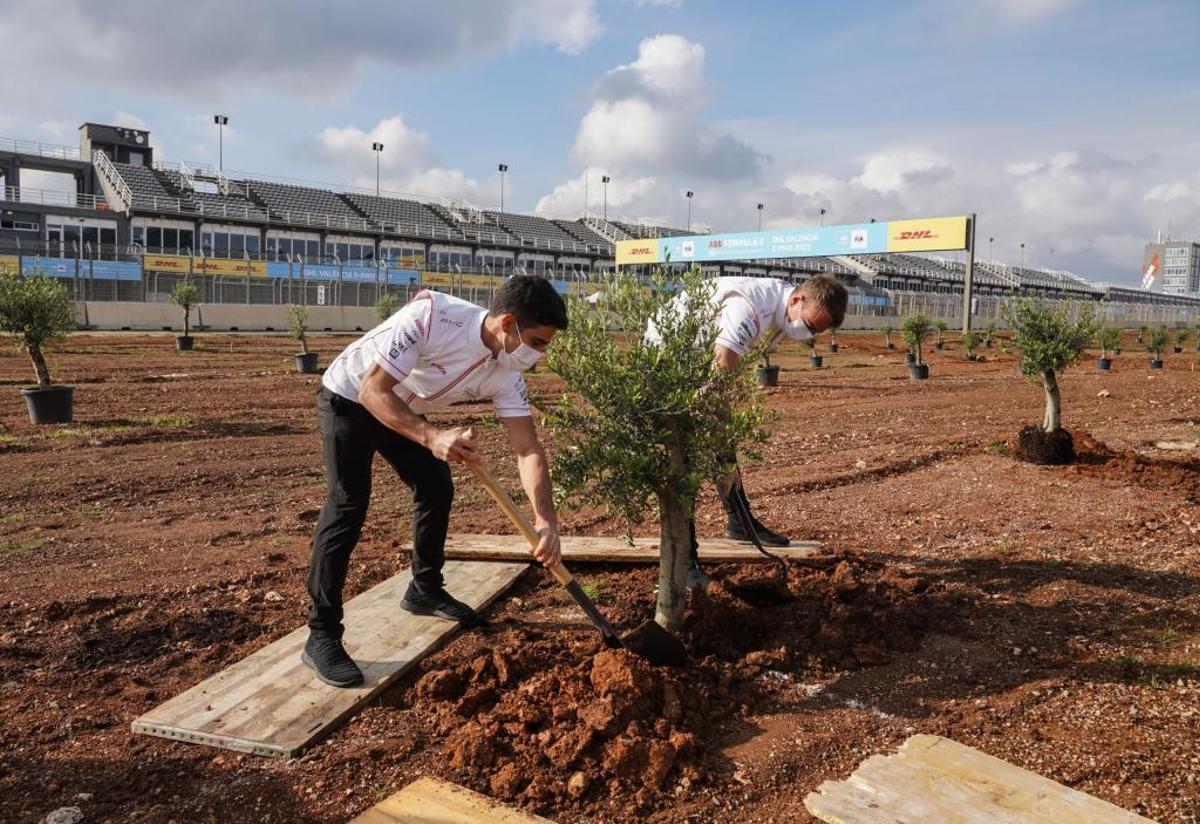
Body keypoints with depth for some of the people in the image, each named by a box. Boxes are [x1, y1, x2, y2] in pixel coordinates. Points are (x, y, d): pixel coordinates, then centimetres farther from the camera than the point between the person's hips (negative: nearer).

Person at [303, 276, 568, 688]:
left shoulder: (505, 374, -17)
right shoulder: (430, 317, -37)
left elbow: (528, 449, -17)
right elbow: (372, 390, -34)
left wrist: (545, 519, -29)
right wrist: (431, 436, -46)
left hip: (402, 408, 7)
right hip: (350, 398, -7)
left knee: (437, 490, 7)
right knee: (348, 503, -17)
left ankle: (425, 591, 29)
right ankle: (322, 635, -11)